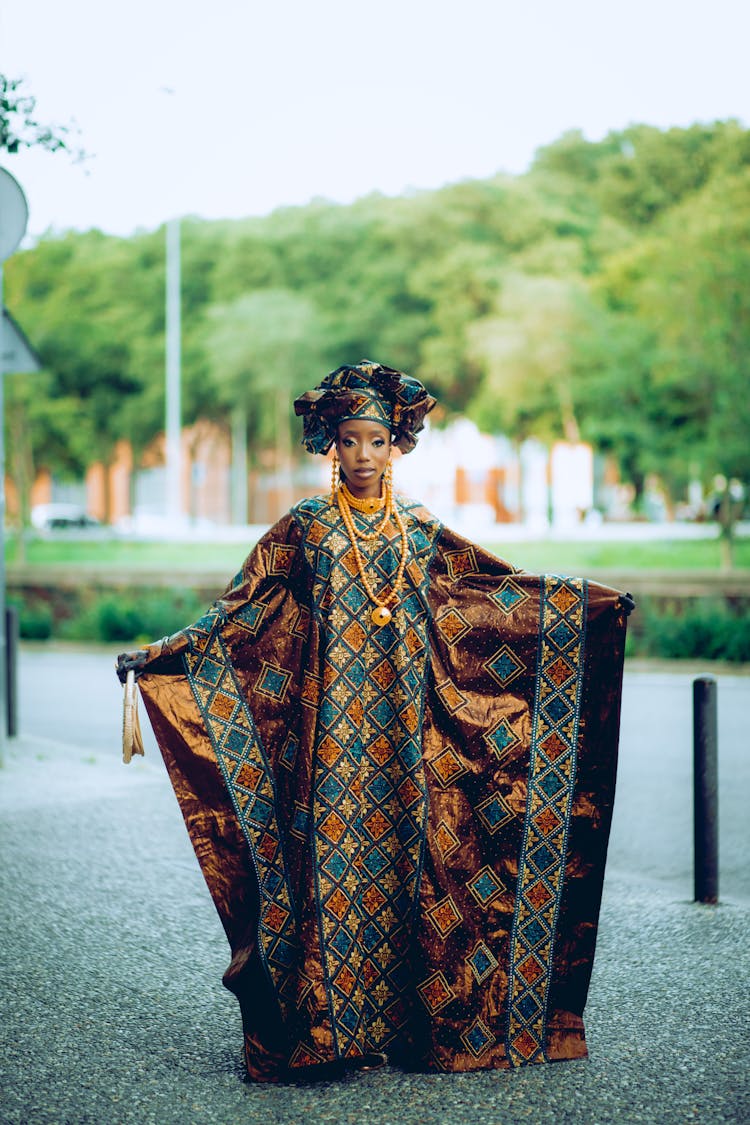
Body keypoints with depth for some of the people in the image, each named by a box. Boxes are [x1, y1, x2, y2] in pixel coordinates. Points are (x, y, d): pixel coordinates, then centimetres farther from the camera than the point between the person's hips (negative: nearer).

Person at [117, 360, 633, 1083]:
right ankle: (329, 1026, 1)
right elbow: (240, 610, 3)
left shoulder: (420, 529, 10)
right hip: (332, 718, -2)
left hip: (407, 719, 2)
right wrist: (157, 654, -6)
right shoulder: (304, 527, 5)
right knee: (335, 852, -5)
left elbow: (502, 588, 15)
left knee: (405, 847, 0)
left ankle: (407, 1018, 9)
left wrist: (592, 601, 9)